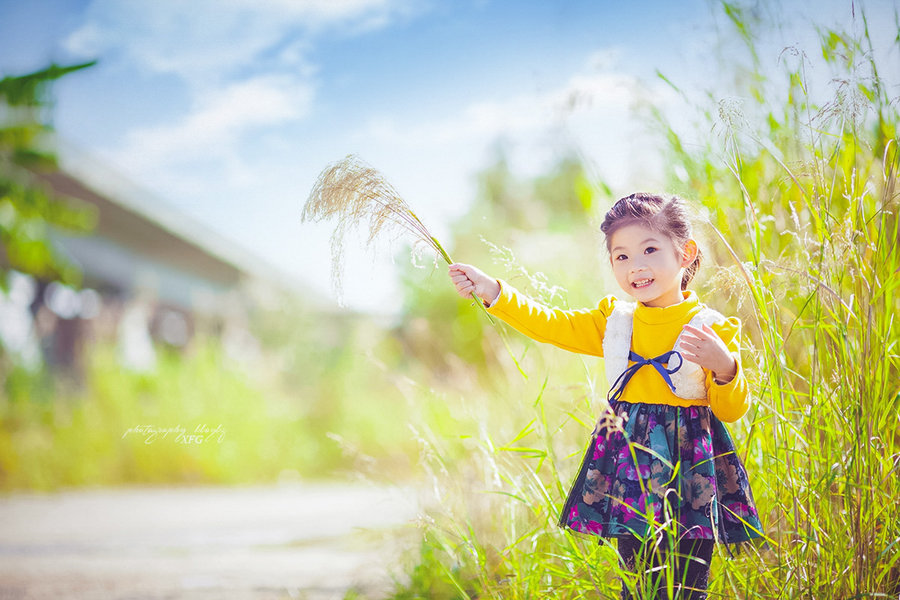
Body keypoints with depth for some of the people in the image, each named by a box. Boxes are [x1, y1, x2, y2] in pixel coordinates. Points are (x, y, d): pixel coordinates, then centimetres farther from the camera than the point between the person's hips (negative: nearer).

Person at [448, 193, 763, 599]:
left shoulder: (713, 329, -5)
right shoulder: (613, 321, 8)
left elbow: (733, 410, -5)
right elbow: (548, 324, 8)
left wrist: (724, 367, -25)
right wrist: (492, 291, -1)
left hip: (689, 470, -3)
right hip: (629, 464, 3)